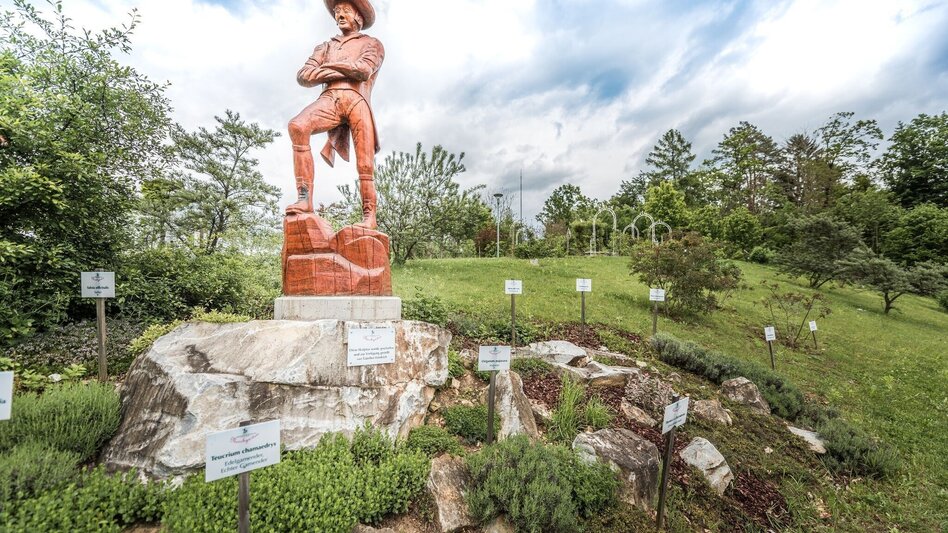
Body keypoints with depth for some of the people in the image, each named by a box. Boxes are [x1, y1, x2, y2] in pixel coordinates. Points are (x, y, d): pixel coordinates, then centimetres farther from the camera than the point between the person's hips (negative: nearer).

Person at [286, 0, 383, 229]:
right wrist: (342, 71, 3)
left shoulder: (372, 44, 23)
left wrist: (329, 65, 11)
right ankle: (305, 199, -31)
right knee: (298, 126, -28)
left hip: (356, 99, -2)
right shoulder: (326, 46, 32)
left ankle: (369, 217, -12)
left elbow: (363, 71, 1)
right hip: (329, 98, 2)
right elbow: (303, 76, 16)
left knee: (365, 163, -13)